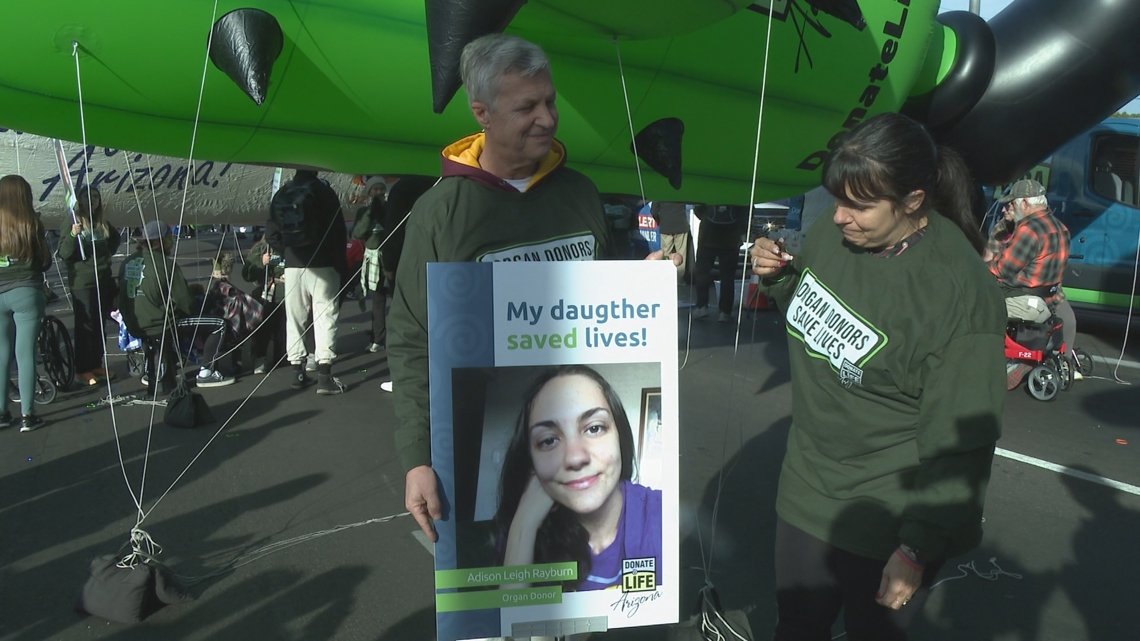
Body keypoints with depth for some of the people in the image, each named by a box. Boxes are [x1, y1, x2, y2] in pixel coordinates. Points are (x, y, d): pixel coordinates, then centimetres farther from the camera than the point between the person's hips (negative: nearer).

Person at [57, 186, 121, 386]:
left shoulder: (103, 224, 10)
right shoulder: (71, 225, -7)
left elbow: (116, 239, 28)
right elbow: (63, 255, -14)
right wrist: (72, 235, -27)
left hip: (104, 282, 6)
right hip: (82, 284, -6)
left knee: (99, 325, 12)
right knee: (85, 327, -3)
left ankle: (96, 365, 22)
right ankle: (82, 369, 3)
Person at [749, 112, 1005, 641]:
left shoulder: (959, 290, -24)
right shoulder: (830, 233, -6)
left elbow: (958, 441, -19)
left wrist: (918, 548, -16)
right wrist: (776, 277, -6)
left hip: (886, 524, -5)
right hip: (805, 492, 6)